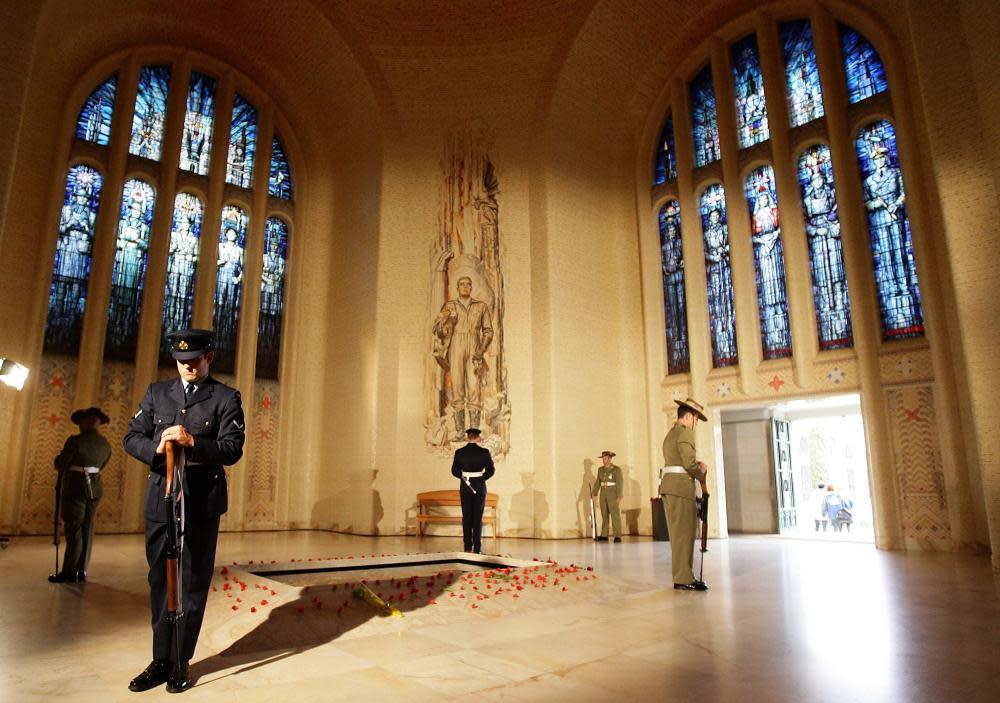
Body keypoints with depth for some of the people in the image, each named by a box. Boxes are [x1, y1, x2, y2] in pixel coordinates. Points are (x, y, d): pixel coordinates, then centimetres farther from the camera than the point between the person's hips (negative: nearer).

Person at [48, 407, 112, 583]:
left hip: (75, 488, -6)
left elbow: (59, 465, -9)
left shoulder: (76, 441, -13)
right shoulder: (106, 445, 7)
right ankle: (81, 571, 13)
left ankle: (69, 572, 3)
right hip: (95, 488, 6)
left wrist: (59, 457, 11)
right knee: (87, 529, 9)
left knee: (73, 529, -1)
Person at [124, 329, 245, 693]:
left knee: (192, 584, 5)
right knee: (161, 582, 12)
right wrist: (157, 449, -14)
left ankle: (180, 662, 18)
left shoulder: (226, 397, -1)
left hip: (202, 503, -3)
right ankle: (161, 660, 25)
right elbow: (132, 437, 8)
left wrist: (193, 442, -27)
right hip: (160, 500, 4)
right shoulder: (156, 392, 11)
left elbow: (233, 449, -10)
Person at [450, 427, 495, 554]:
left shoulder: (459, 452, -3)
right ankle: (477, 548, 4)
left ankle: (467, 546, 8)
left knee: (466, 517, 10)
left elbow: (455, 471, 0)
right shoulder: (484, 452, -7)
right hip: (480, 486, -1)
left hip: (465, 487, 1)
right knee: (478, 518, 5)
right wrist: (481, 478, 7)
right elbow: (491, 470, -7)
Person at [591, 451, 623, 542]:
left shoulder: (617, 470, -6)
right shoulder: (600, 470, 9)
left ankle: (618, 536, -6)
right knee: (604, 515, 6)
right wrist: (594, 493, -3)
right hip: (603, 494, 5)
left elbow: (620, 483, -10)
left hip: (613, 494, -5)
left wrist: (619, 496, -18)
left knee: (615, 515, -8)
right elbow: (598, 482, 8)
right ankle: (604, 535, 11)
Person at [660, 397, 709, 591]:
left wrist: (696, 465, 13)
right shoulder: (685, 432, -9)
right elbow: (689, 462, -17)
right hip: (681, 486, -10)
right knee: (684, 533, -6)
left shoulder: (671, 433, 23)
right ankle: (684, 579, -4)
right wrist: (701, 471, 1)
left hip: (668, 485, 10)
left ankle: (681, 575, 17)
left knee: (678, 533, 12)